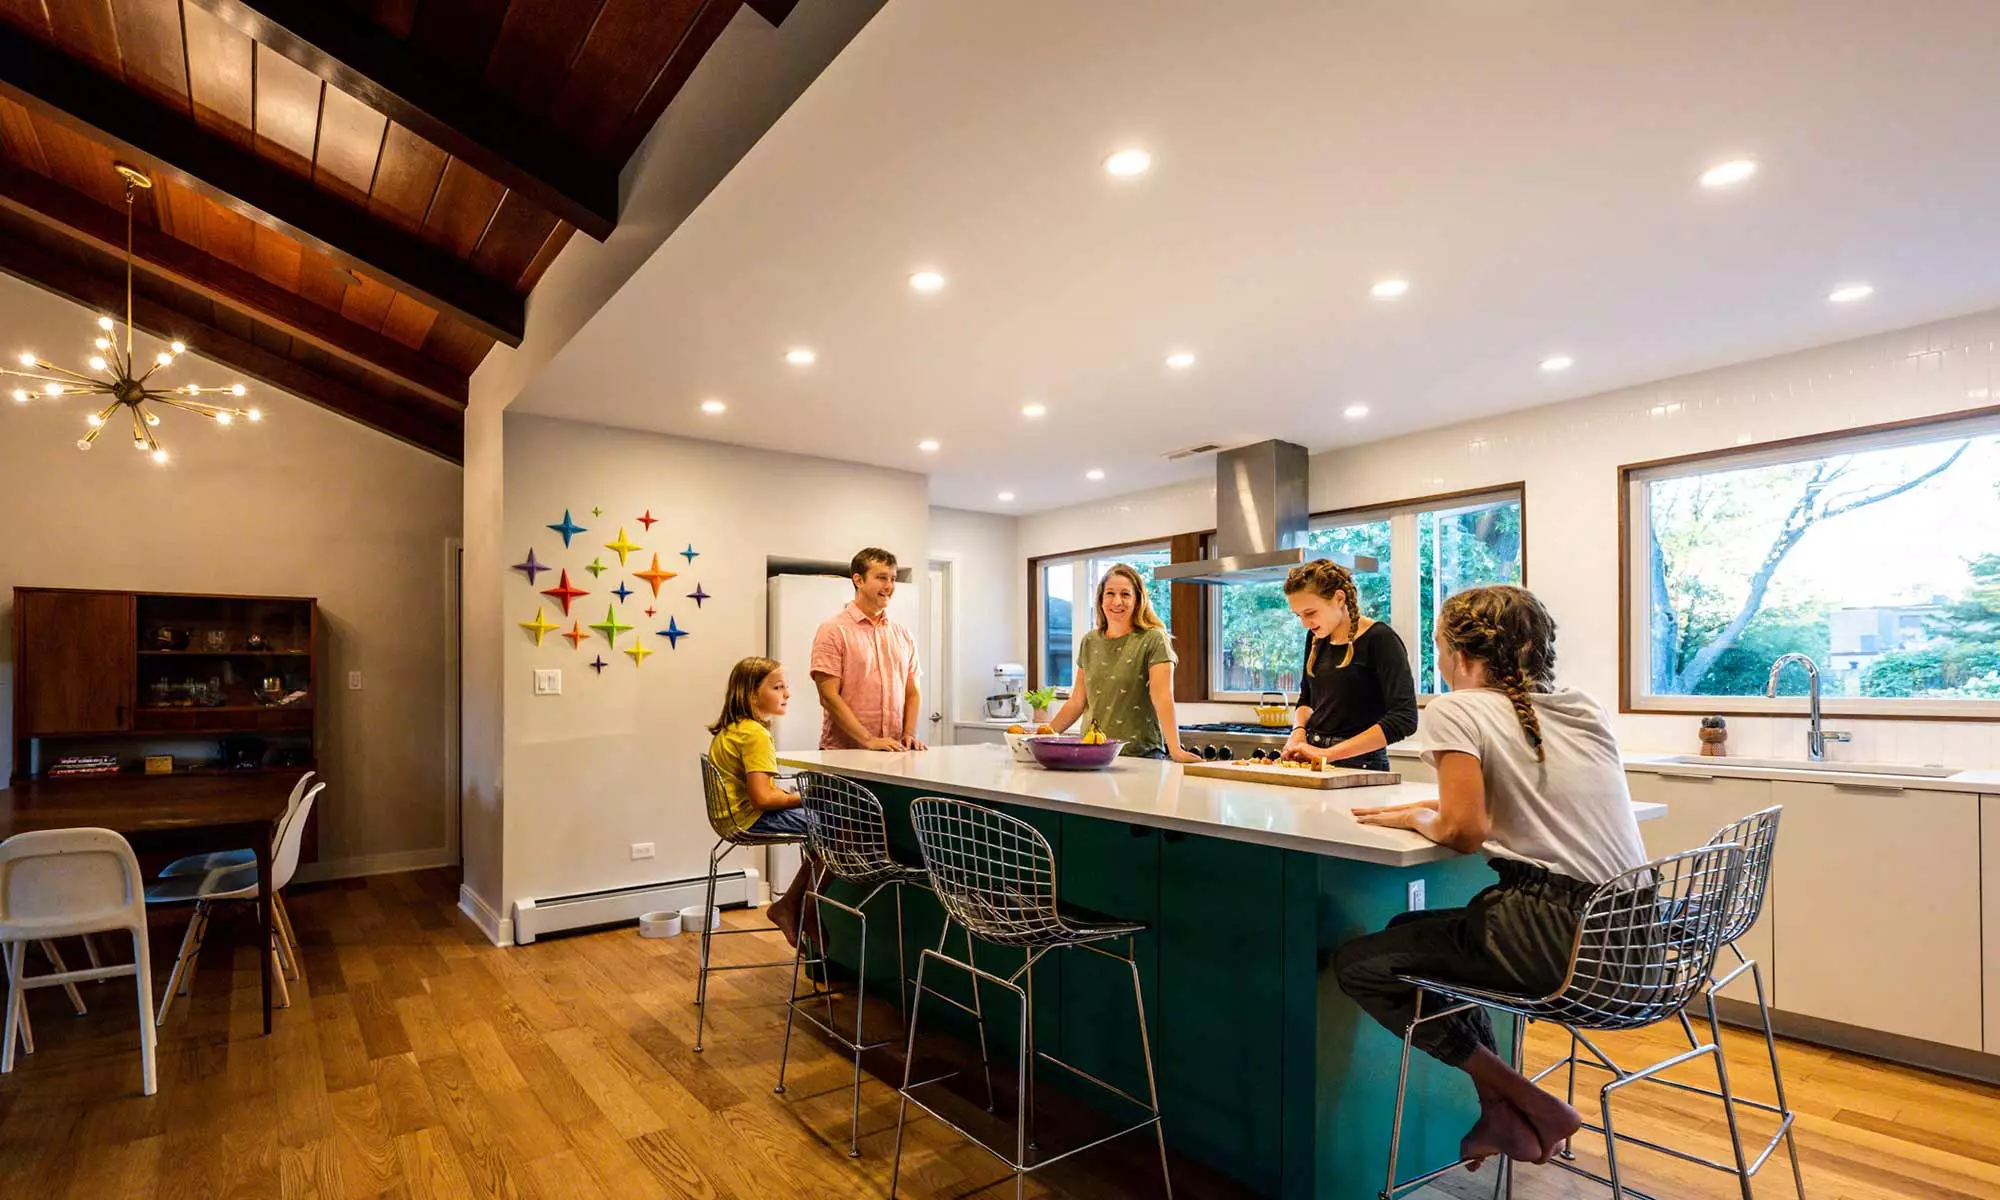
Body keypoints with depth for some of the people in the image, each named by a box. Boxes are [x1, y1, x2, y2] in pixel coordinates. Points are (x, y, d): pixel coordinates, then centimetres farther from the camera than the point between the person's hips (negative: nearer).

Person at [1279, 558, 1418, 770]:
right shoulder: (1316, 638, 8)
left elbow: (1404, 719, -19)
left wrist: (1329, 753, -22)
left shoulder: (1380, 639, -10)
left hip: (1360, 762, -5)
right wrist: (1299, 731, -2)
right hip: (1314, 758, 5)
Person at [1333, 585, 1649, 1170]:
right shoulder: (1585, 709, 14)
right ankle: (1500, 1111, 23)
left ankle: (1532, 1107, 8)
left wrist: (1417, 817, 3)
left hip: (1560, 936, -9)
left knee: (1357, 964, 5)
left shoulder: (1455, 710, -8)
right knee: (1416, 932, 25)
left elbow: (1464, 831, -18)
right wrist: (1436, 808, 16)